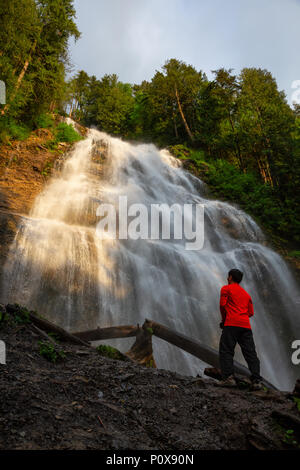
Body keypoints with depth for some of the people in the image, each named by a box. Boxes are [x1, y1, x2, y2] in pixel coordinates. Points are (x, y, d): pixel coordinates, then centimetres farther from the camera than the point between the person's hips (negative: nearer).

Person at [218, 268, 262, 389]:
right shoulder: (246, 293, 26)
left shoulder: (226, 289, 8)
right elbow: (251, 312, 19)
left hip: (231, 324, -5)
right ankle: (256, 381, -2)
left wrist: (224, 319, 10)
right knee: (250, 353, 3)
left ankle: (228, 377, -14)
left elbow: (222, 305, -3)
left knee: (226, 351, -4)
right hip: (246, 326, 6)